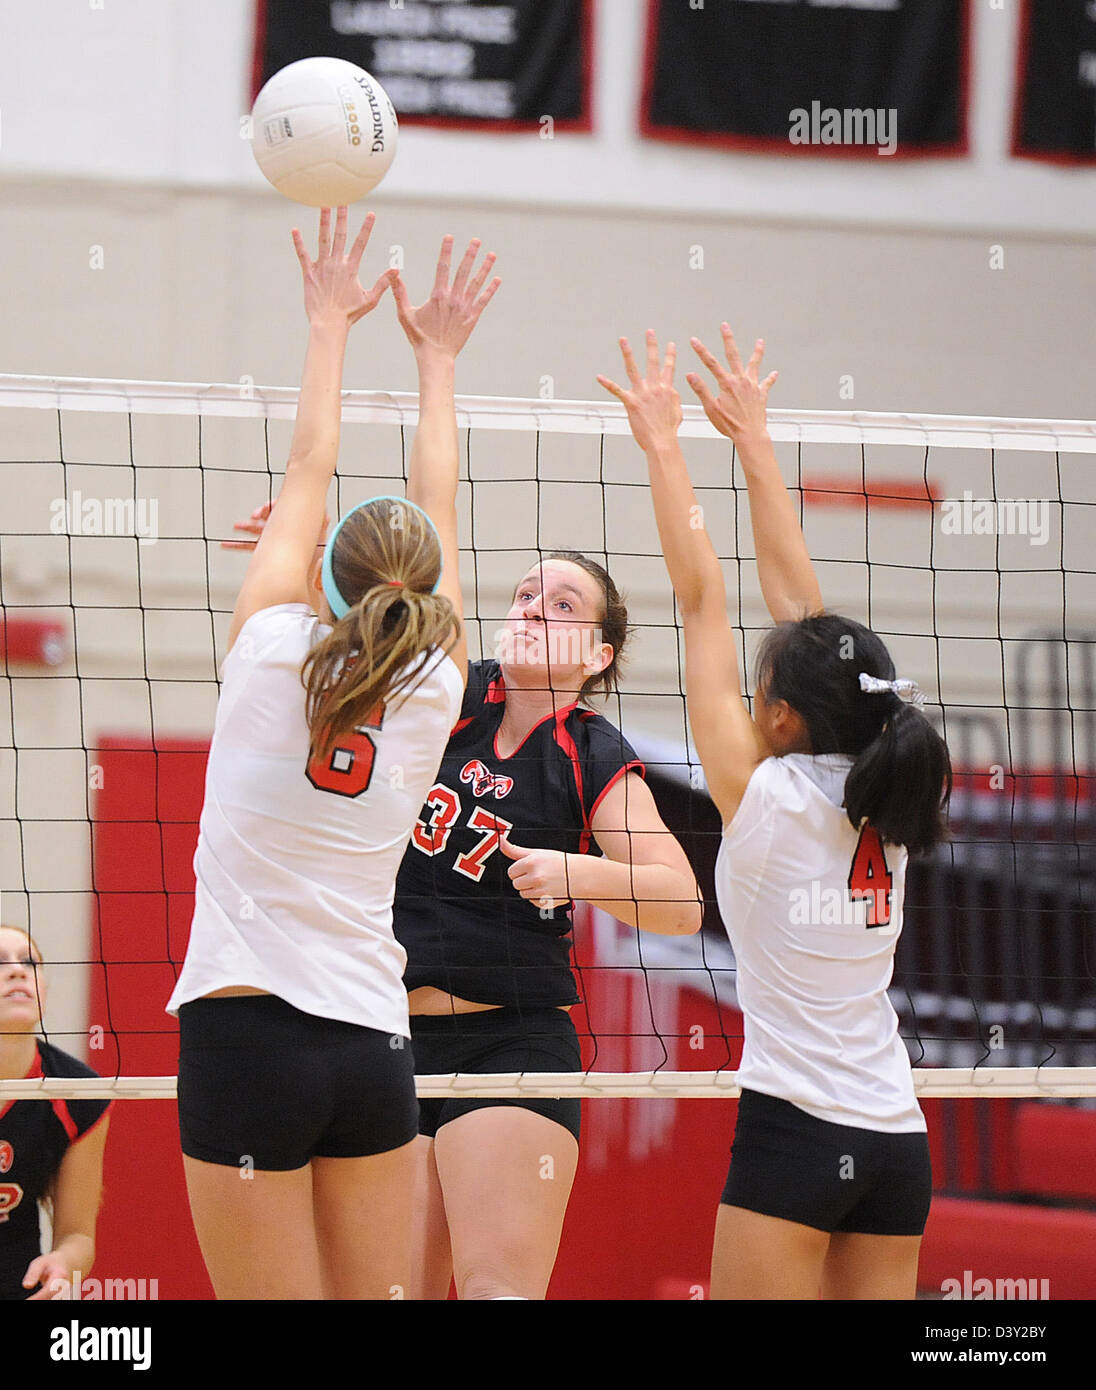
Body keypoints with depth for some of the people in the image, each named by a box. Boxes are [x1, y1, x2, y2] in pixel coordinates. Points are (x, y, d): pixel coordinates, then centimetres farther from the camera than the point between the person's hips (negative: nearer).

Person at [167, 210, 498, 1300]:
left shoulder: (273, 651, -5)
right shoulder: (431, 691, 3)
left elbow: (308, 470, 8)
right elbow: (434, 510, 17)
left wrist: (330, 322, 20)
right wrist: (437, 353, 29)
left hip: (245, 1035, -3)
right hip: (372, 1049, 3)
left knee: (276, 1300, -5)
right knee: (376, 1304, 7)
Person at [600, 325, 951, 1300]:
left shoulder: (766, 799, -9)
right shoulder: (880, 803, 7)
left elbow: (701, 596, -4)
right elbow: (797, 595, 13)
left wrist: (663, 446, 1)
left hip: (795, 1134, -7)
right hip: (898, 1138, 7)